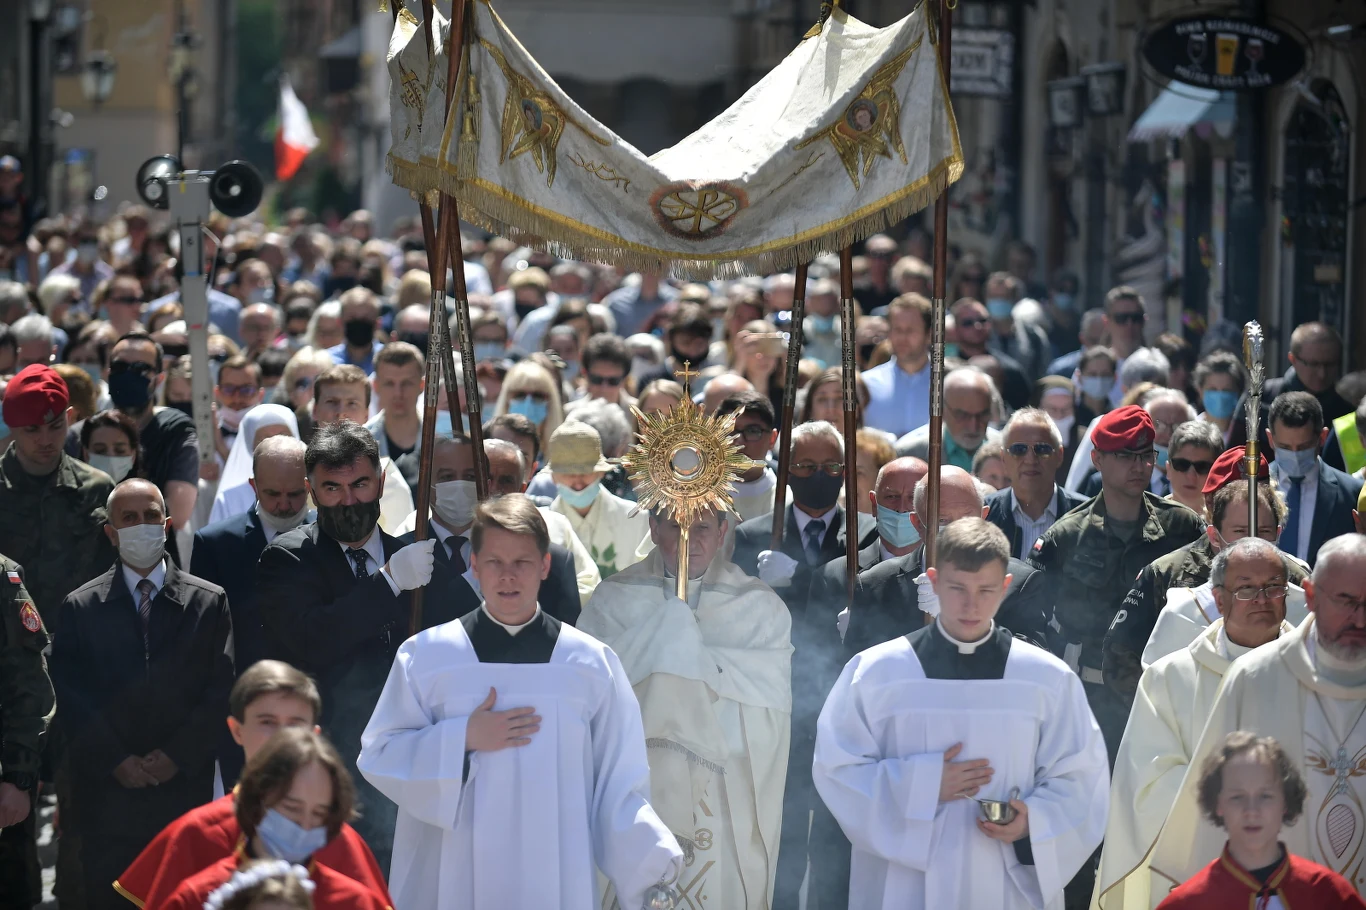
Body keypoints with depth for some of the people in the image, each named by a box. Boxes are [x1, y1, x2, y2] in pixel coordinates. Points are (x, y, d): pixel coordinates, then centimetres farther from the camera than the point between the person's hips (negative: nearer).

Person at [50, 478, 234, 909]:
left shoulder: (209, 602, 7)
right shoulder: (80, 608, 6)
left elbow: (222, 687, 1)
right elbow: (70, 695, 0)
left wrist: (178, 756, -7)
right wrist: (115, 761, -9)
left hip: (185, 784, 0)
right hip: (105, 789, 0)